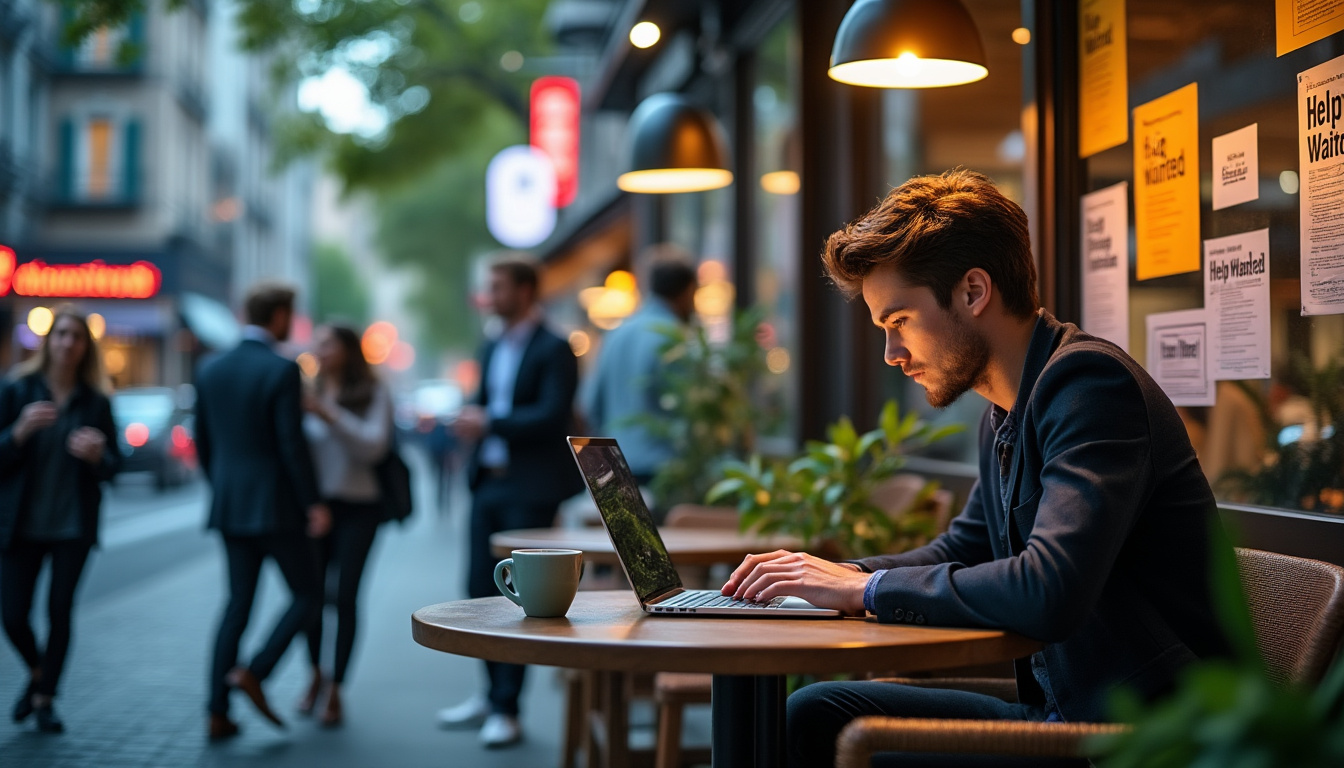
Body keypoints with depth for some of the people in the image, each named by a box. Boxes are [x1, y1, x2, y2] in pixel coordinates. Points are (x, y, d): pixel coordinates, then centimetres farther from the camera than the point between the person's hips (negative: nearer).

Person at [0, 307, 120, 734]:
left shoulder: (96, 402, 2)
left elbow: (113, 466, 4)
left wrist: (97, 455, -18)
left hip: (74, 526, 0)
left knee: (60, 612, 0)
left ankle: (45, 698, 16)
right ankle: (37, 672, 29)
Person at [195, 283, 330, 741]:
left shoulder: (211, 370, 7)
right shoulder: (282, 371, -13)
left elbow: (202, 443, 13)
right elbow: (291, 443, -17)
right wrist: (313, 503, -11)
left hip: (229, 506, 7)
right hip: (274, 504, -7)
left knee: (238, 603, 11)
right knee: (307, 597, 7)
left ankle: (218, 714, 8)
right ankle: (254, 672, -11)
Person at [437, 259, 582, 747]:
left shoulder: (553, 350, -8)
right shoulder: (493, 349, 17)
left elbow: (552, 416, -17)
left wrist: (490, 424, -17)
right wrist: (471, 419, -2)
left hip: (530, 490, -7)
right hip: (489, 482, 7)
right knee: (481, 590, 9)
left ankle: (507, 711, 6)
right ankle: (494, 695, 24)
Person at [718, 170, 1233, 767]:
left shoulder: (1090, 381, -19)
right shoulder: (1003, 417, 10)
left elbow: (1050, 593, -31)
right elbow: (961, 552, 24)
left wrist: (868, 588, -18)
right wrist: (834, 576, 5)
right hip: (1063, 712, 9)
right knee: (813, 714, 2)